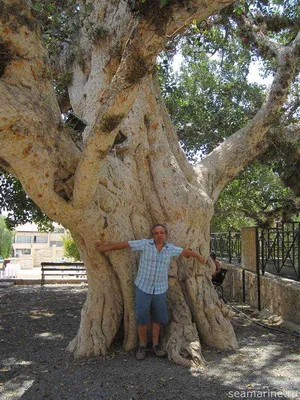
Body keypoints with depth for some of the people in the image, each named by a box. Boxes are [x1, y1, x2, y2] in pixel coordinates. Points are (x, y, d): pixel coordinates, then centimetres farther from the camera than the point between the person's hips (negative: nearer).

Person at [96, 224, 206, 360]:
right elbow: (125, 244, -7)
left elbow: (186, 252, 12)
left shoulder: (170, 249, -1)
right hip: (143, 287, -3)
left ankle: (155, 345, 22)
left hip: (160, 289, 3)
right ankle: (142, 345, 15)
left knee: (158, 317, 9)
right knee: (141, 317, -1)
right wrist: (107, 247, -3)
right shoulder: (144, 244, -11)